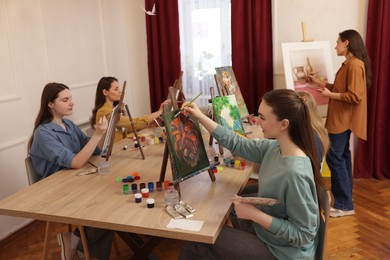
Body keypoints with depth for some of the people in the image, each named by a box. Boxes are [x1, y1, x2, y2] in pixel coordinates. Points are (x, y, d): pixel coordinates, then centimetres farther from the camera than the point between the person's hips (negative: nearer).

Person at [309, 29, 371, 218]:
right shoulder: (349, 64, 13)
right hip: (341, 118, 11)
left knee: (334, 157, -9)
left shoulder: (355, 65, -18)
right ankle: (346, 196, 25)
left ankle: (344, 205, -2)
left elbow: (354, 96, -23)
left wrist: (330, 95, -16)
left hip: (344, 119, -11)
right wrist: (320, 83, 18)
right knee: (342, 155, 14)